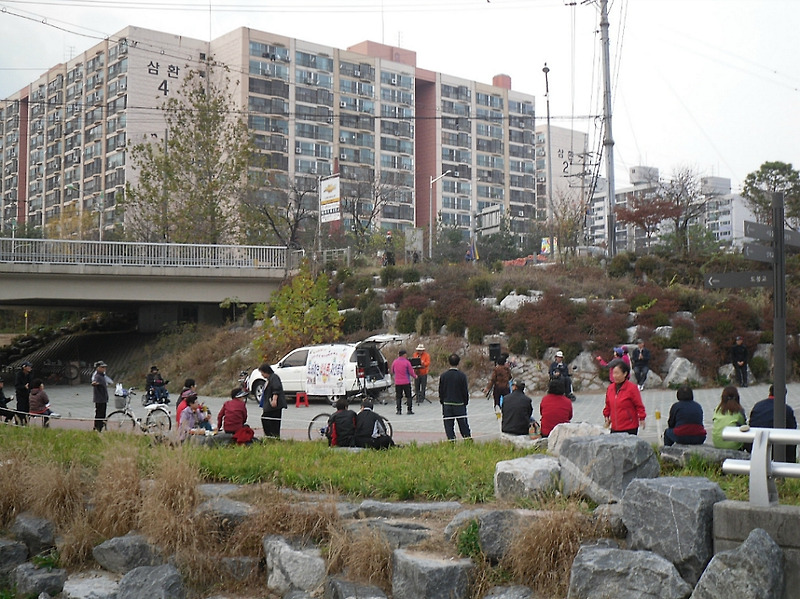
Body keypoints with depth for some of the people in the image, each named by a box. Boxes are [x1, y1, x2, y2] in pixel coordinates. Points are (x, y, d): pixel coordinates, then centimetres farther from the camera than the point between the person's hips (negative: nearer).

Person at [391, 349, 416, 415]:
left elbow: (392, 371, 12)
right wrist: (415, 376, 14)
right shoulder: (407, 362, -10)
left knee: (398, 397, 9)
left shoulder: (395, 362, 0)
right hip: (406, 382, -3)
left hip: (397, 382, 3)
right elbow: (411, 372, -6)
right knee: (408, 396, 6)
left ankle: (399, 410, 6)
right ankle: (409, 410, 4)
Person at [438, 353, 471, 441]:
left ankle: (451, 439, 2)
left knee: (448, 424, 5)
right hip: (459, 404, -1)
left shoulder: (443, 375, -4)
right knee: (463, 423, 9)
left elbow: (440, 390, 2)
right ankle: (468, 437, 12)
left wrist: (442, 401, 14)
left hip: (447, 404, 1)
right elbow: (465, 391, -4)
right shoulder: (462, 375, -9)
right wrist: (466, 402, 9)